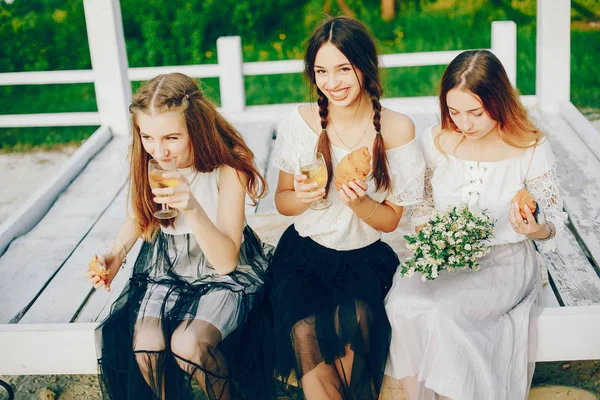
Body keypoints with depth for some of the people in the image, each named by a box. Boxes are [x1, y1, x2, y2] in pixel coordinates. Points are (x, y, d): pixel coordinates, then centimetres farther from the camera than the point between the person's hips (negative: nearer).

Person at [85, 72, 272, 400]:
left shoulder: (227, 168, -22)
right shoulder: (147, 164, -9)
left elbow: (225, 261, -24)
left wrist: (193, 209, -40)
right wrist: (115, 254, -8)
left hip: (223, 273, -4)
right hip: (167, 266, 4)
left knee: (188, 344, -27)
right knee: (144, 346, -21)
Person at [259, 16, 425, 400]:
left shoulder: (397, 128, -8)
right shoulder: (301, 121, -6)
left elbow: (391, 220, -1)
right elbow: (282, 201, 5)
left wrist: (359, 204, -22)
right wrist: (303, 196, -18)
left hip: (366, 256, 0)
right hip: (306, 251, 1)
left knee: (354, 318, -30)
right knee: (304, 329, -28)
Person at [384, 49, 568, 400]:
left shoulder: (531, 148, -9)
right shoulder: (435, 142, -1)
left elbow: (554, 220, -1)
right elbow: (421, 205, 11)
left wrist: (537, 230, -25)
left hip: (505, 262, -3)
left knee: (438, 310, -29)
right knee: (401, 303, -27)